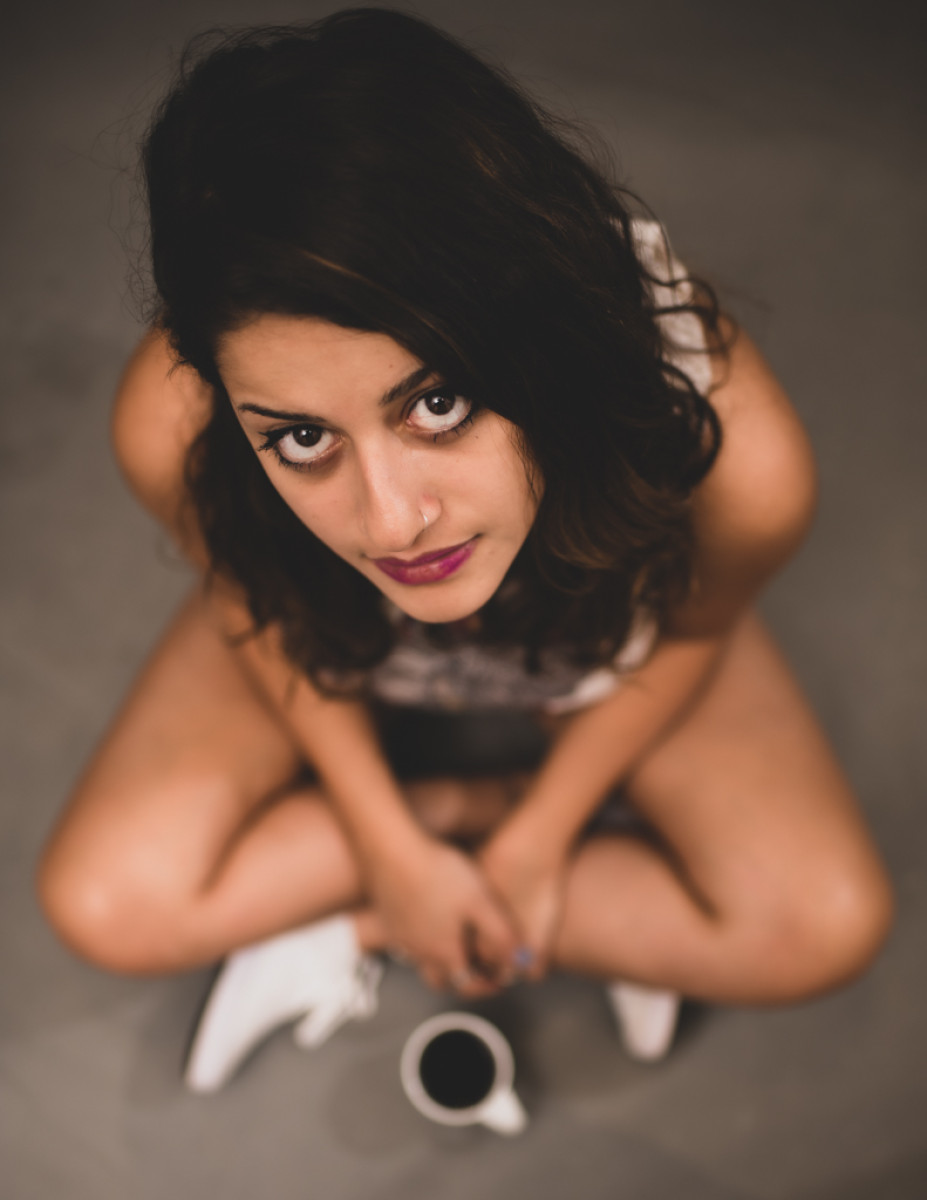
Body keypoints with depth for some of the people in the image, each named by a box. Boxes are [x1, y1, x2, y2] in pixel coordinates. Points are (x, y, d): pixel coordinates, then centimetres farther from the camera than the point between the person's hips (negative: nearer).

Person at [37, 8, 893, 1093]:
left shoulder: (737, 459, -41)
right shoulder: (176, 430, -39)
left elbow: (688, 631, -16)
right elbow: (265, 615, -15)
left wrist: (538, 840, -9)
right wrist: (395, 845, -11)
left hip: (595, 648, 1)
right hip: (339, 637, 1)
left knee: (826, 928, -11)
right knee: (106, 904, -12)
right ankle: (465, 798, 2)